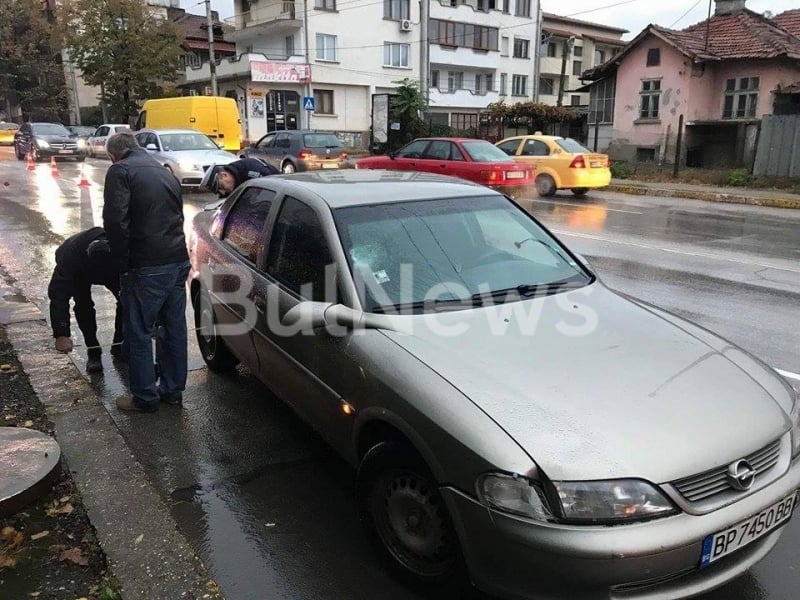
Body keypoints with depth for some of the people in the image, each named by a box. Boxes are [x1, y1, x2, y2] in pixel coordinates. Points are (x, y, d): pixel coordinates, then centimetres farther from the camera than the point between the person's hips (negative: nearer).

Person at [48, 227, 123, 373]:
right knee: (83, 305, -21)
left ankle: (119, 345, 4)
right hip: (80, 273, -1)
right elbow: (58, 295, -44)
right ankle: (93, 351, -7)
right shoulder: (69, 256, -44)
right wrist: (61, 335, -49)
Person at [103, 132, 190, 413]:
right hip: (178, 261, 7)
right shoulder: (163, 171, 19)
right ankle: (172, 390, 27)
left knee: (138, 333, 6)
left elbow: (115, 219, -17)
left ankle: (145, 398, 15)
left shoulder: (120, 171, -5)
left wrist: (123, 259, -8)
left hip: (147, 266, -7)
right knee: (174, 329, 15)